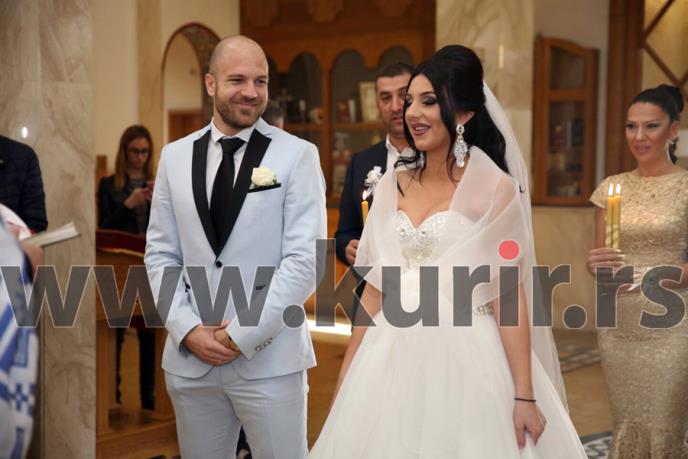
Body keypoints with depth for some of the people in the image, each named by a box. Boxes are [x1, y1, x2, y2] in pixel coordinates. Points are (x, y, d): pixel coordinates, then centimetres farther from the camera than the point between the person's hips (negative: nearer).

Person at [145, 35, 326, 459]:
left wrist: (243, 334, -12)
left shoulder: (298, 155, -3)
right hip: (190, 359, 3)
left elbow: (306, 259, -9)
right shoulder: (174, 157, 7)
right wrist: (188, 330, -5)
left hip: (269, 359, -3)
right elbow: (161, 254, 8)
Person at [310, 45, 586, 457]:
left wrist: (525, 396, -12)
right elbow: (375, 290, 11)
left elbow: (508, 297, -8)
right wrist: (347, 380, 10)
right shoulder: (392, 186, 8)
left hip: (465, 362, -4)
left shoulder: (495, 188, -6)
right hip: (394, 361, 4)